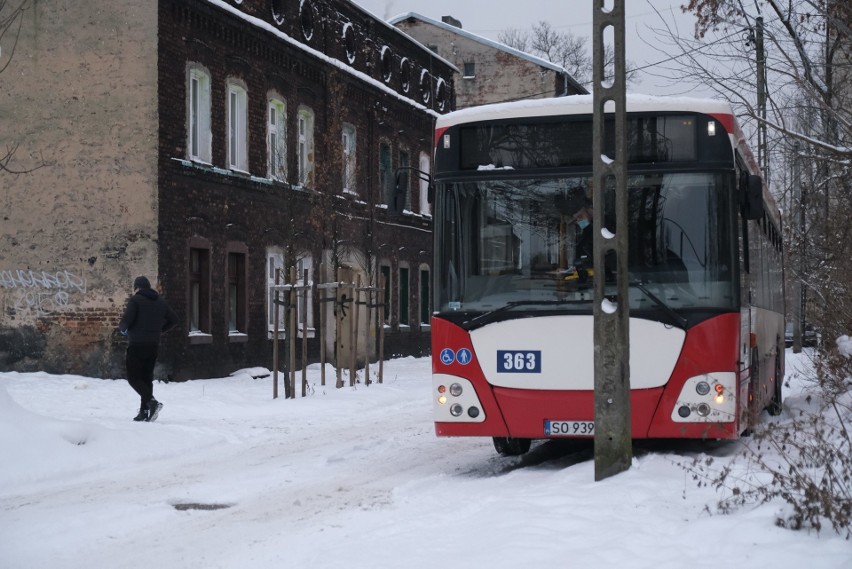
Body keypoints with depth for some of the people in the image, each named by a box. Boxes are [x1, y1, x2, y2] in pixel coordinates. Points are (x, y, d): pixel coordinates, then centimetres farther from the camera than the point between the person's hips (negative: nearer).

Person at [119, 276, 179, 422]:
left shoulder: (135, 300, -7)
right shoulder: (160, 301, 13)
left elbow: (127, 320, -17)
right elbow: (173, 320, 15)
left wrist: (122, 329, 4)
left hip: (137, 344, -6)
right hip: (154, 345, 7)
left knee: (133, 377, -3)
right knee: (147, 377, 11)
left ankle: (151, 401, -23)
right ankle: (144, 412, 8)